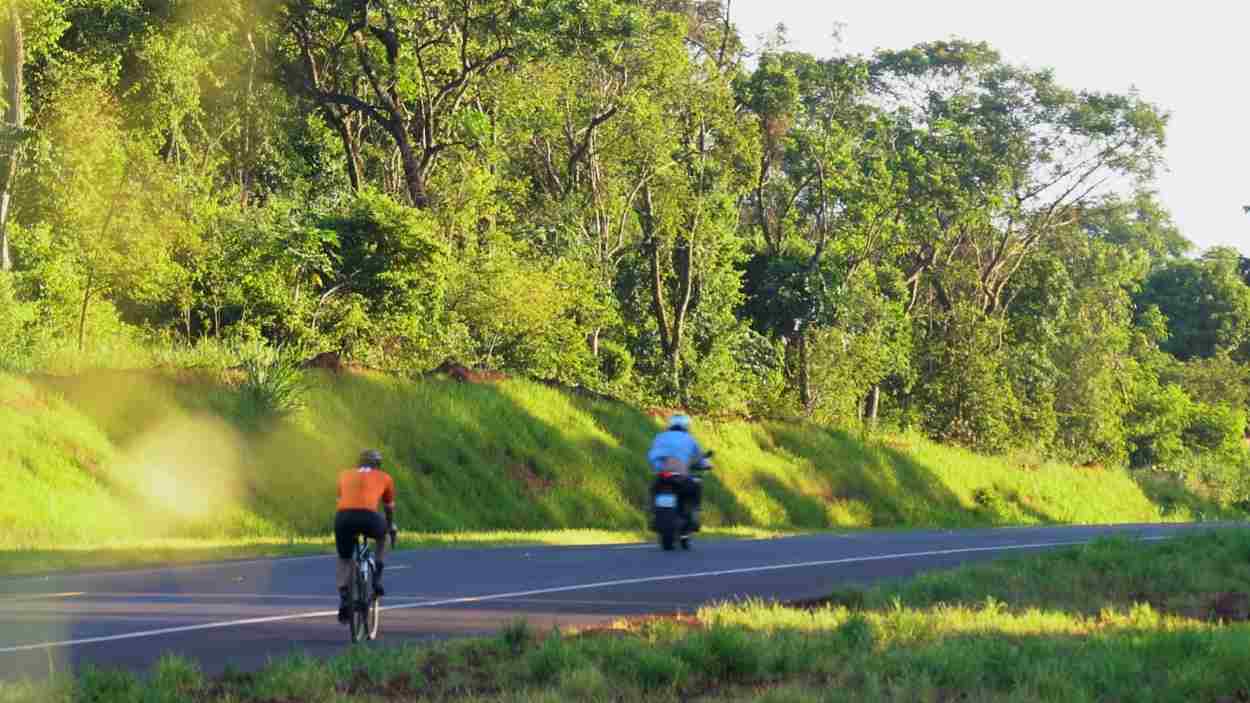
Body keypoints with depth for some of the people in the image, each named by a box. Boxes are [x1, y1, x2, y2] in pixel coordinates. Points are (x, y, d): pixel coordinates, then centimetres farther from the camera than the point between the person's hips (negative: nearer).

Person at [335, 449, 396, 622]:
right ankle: (377, 578, 22)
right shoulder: (384, 478, 27)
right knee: (383, 536, 33)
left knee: (344, 559, 23)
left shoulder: (345, 475, 31)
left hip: (343, 516, 2)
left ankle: (343, 600, 6)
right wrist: (391, 527, 59)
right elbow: (389, 507, 40)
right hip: (368, 516, -2)